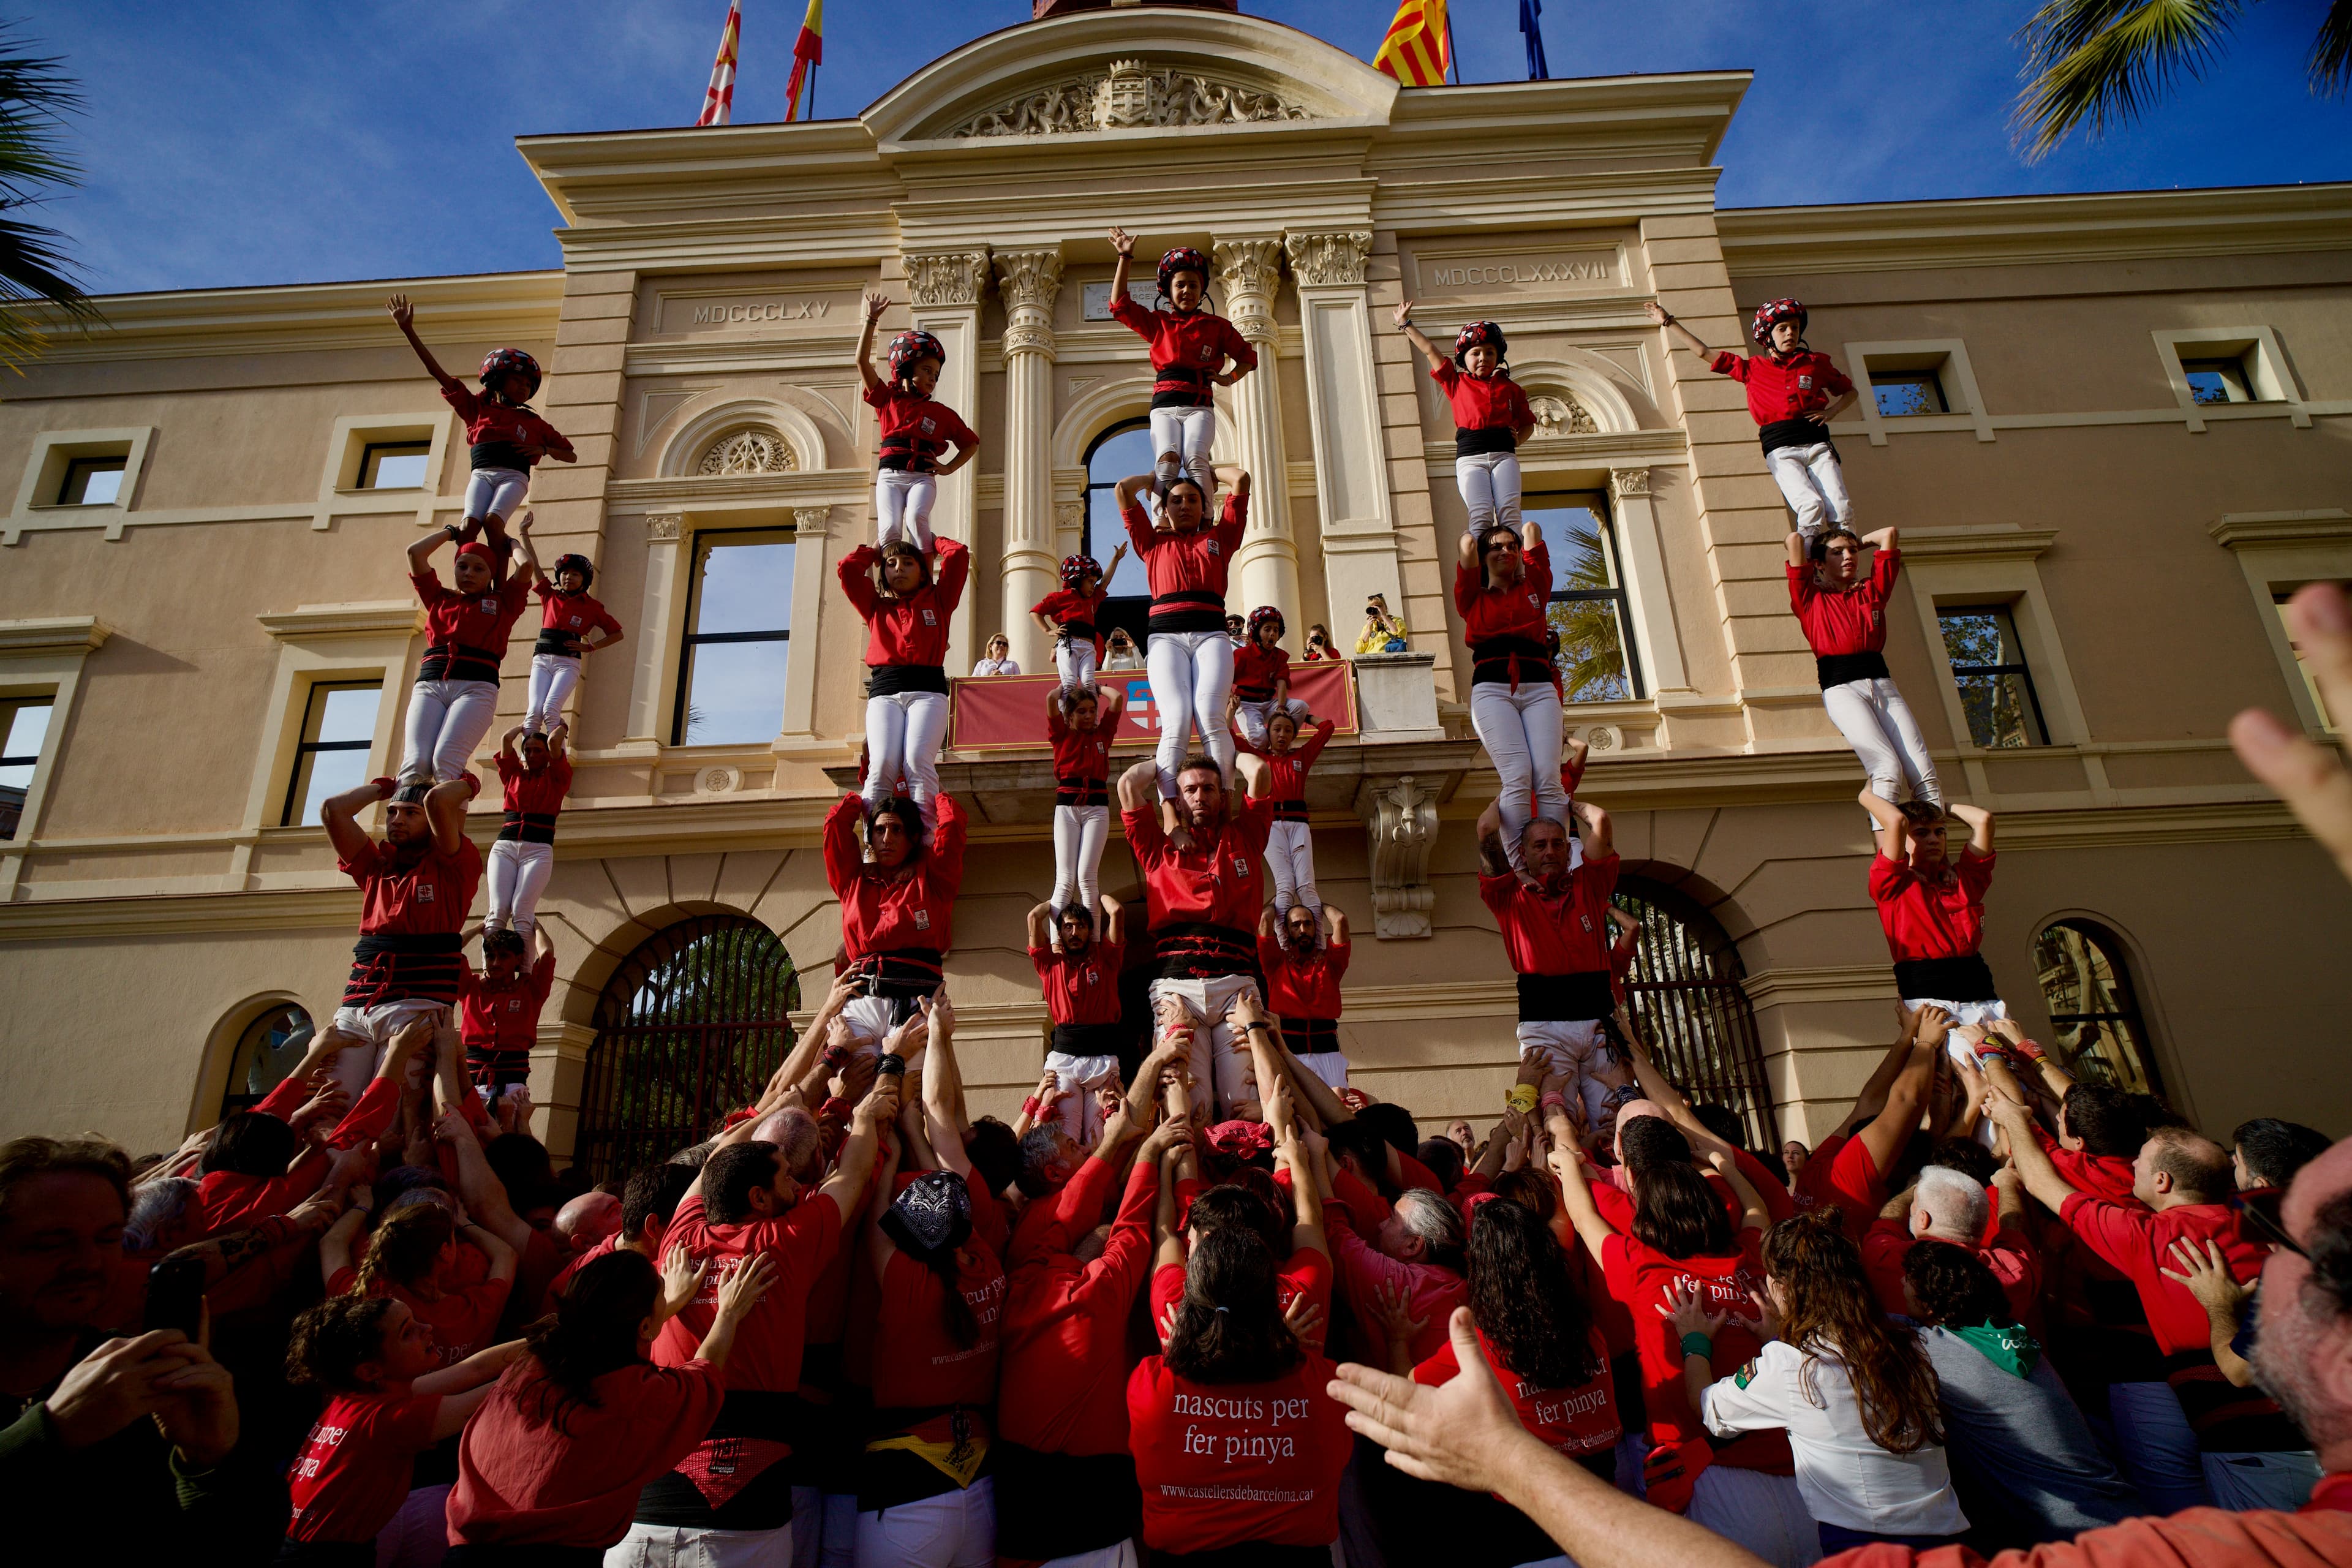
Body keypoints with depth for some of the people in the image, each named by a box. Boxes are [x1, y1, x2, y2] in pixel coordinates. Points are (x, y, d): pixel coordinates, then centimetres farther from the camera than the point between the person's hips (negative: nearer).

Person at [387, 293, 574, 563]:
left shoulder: (533, 422, 23)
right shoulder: (478, 407, 22)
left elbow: (571, 455, 22)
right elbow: (437, 372, 19)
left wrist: (544, 450, 2)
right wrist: (408, 330, 13)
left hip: (514, 476, -1)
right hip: (482, 473, 1)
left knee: (492, 521, -29)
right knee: (470, 524, -25)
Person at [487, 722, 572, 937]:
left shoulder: (555, 778, 15)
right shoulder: (513, 774, 22)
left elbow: (554, 741, 3)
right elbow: (506, 739, 14)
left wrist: (562, 727, 23)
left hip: (539, 848, -2)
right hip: (504, 846, 2)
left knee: (521, 911, -20)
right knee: (498, 910, -16)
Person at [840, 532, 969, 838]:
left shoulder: (937, 602, 23)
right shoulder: (877, 606, 27)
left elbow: (959, 555, 16)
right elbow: (848, 567, 19)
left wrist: (932, 545, 35)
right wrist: (875, 551, 35)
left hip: (928, 690, -1)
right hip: (884, 691, 2)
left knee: (918, 760, -26)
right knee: (882, 764, -23)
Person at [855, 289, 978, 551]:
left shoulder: (941, 412, 18)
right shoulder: (887, 399, 17)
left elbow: (971, 443, 23)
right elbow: (862, 361, 10)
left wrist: (948, 468, 9)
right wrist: (872, 319, 6)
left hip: (923, 476, -1)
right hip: (889, 475, 1)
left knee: (916, 517, -30)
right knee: (890, 529, -22)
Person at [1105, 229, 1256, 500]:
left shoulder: (1217, 325, 18)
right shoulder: (1158, 323, 20)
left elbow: (1248, 356, 24)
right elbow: (1120, 305, 15)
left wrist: (1229, 378, 5)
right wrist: (1126, 258, 11)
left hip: (1200, 406, 0)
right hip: (1164, 406, 1)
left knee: (1196, 460, -29)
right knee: (1166, 461, -28)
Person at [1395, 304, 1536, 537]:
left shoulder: (1509, 387, 20)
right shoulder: (1457, 383, 17)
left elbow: (1527, 422, 25)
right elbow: (1430, 350, 21)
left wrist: (1517, 439, 4)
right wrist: (1405, 324, 26)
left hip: (1504, 454, 1)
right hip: (1470, 457, -1)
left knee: (1509, 510, -19)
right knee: (1480, 514, -21)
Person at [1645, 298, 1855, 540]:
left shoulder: (1816, 363, 19)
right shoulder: (1753, 367, 15)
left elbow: (1849, 391, 31)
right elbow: (1704, 352, 18)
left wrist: (1832, 412, 9)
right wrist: (1668, 322, 20)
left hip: (1817, 445, 2)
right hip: (1781, 449, -2)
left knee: (1841, 509, -17)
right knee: (1811, 505, -26)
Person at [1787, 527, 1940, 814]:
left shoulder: (1872, 590, 24)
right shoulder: (1811, 598, 12)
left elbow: (1888, 533, 25)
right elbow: (1794, 539, 5)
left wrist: (1857, 542, 38)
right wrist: (1801, 545, 26)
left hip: (1882, 683, 5)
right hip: (1842, 687, -5)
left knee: (1925, 774, -12)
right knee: (1889, 768, -24)